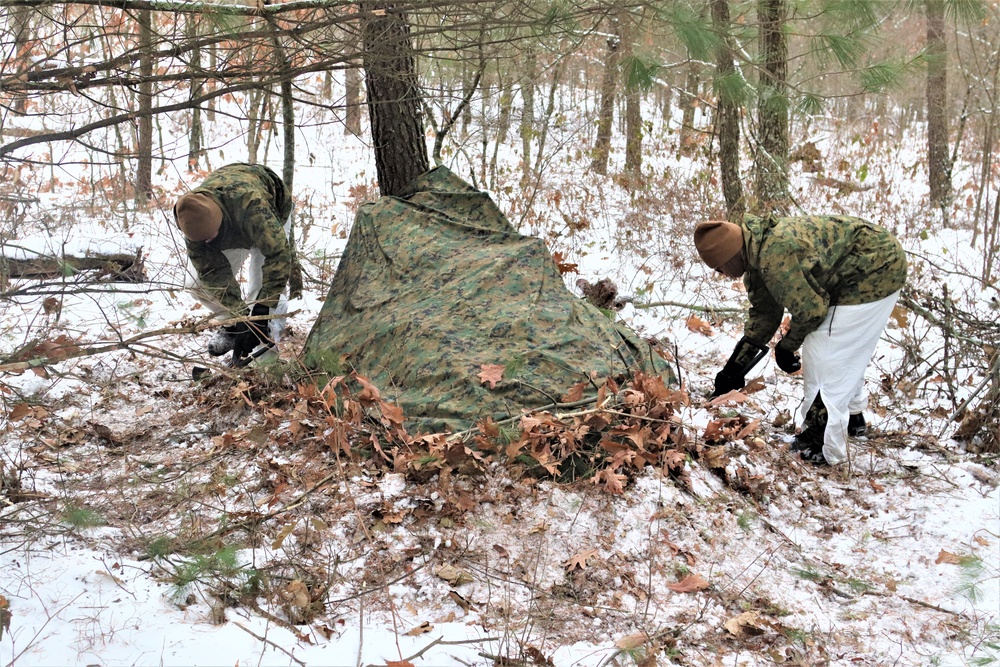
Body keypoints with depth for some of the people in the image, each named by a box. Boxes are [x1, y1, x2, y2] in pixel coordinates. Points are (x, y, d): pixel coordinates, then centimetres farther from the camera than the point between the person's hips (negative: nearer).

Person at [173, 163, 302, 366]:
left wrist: (262, 308, -49)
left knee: (264, 290, -22)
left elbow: (278, 253, -48)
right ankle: (231, 325, 13)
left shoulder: (251, 203, -50)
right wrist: (239, 313, -37)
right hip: (231, 229, 4)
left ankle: (267, 343, -11)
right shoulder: (193, 220, -33)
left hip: (271, 219, -4)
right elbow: (212, 271, -28)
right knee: (199, 282, -9)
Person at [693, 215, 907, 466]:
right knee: (843, 352, 24)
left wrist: (786, 346, -2)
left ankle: (822, 446, 1)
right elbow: (763, 313, 13)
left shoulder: (773, 256, -30)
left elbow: (810, 309, -21)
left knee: (823, 359, -7)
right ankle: (852, 415, 43)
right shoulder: (757, 253, 3)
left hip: (875, 270, -10)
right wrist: (735, 365, 15)